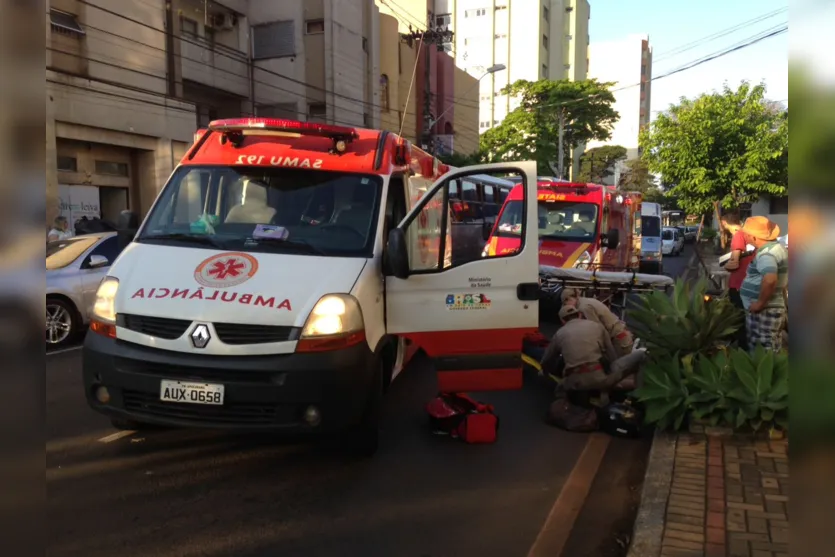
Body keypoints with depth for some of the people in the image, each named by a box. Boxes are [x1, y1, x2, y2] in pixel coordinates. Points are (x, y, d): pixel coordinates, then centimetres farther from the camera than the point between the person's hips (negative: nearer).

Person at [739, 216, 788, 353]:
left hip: (763, 311, -10)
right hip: (771, 308, 10)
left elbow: (770, 280, -38)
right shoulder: (776, 246, 10)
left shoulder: (766, 254, -21)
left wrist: (760, 303, -28)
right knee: (770, 352, 17)